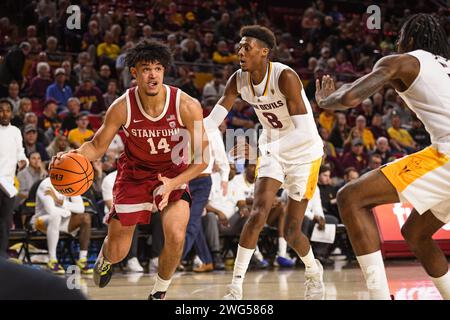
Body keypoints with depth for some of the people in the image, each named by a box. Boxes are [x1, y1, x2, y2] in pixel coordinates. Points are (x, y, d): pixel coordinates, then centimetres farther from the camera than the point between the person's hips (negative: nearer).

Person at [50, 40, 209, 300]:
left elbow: (202, 159, -17)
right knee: (117, 253, 3)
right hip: (134, 175, 1)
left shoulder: (187, 106, -23)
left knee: (175, 236, -25)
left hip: (174, 175, -1)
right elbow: (97, 147, -7)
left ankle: (159, 292, 4)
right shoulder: (122, 107, -20)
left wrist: (173, 183, -30)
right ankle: (105, 258, 45)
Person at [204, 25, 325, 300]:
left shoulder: (285, 77, -28)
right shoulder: (239, 80, -9)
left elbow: (306, 132, -32)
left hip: (304, 153, -4)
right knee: (258, 214, -15)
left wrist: (270, 146, -45)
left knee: (291, 230, -2)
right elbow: (212, 121, -12)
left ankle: (314, 272, 31)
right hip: (272, 150, 4)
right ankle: (236, 287, -11)